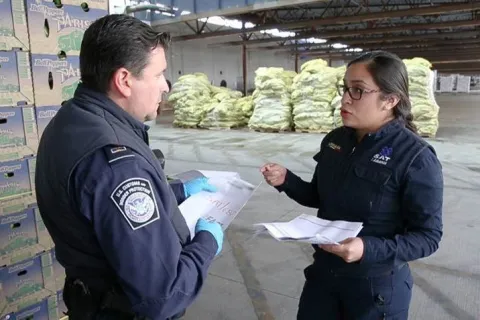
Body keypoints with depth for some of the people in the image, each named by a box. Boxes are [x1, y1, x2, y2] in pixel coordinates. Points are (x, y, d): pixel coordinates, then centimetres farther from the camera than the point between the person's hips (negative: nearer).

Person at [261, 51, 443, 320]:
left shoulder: (415, 157, -19)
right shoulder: (335, 140, -2)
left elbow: (428, 236, -16)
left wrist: (369, 249, -30)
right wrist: (286, 180, -8)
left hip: (377, 286, -5)